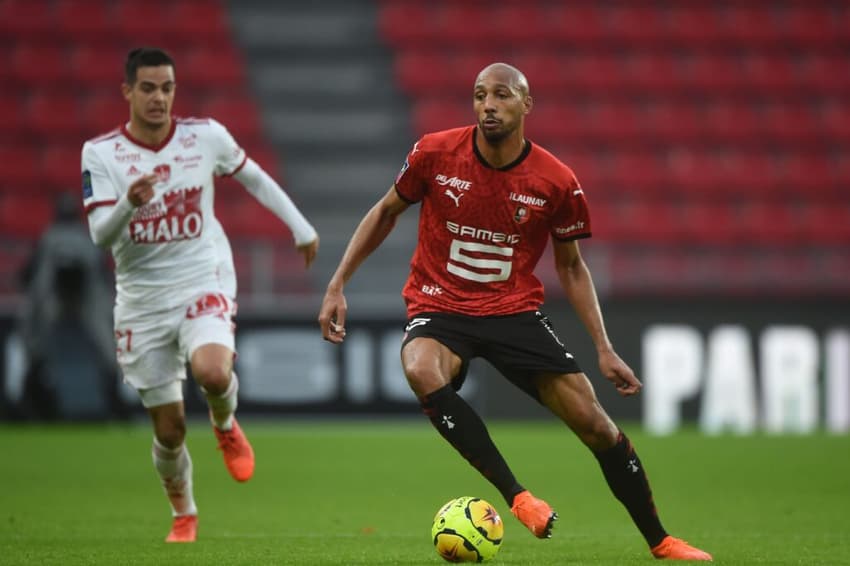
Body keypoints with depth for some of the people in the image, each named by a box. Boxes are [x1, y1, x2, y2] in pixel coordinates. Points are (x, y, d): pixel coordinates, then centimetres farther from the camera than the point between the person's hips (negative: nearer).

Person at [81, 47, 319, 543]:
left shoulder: (206, 135, -4)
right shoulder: (101, 153, -8)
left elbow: (254, 178, 14)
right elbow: (100, 233, -17)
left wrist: (302, 229, 19)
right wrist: (130, 203, -37)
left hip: (204, 283, 0)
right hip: (142, 298, 0)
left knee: (212, 371, -32)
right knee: (169, 430, 3)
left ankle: (226, 425, 4)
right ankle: (184, 516, 32)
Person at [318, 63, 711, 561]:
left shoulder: (558, 183, -8)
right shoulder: (435, 154, -10)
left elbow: (571, 266, 6)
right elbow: (387, 211, 7)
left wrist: (605, 349, -1)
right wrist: (338, 285, 2)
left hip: (516, 311, 1)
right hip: (439, 309, -1)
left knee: (594, 421, -7)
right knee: (423, 373, -37)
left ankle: (660, 542, 12)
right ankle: (517, 497, -31)